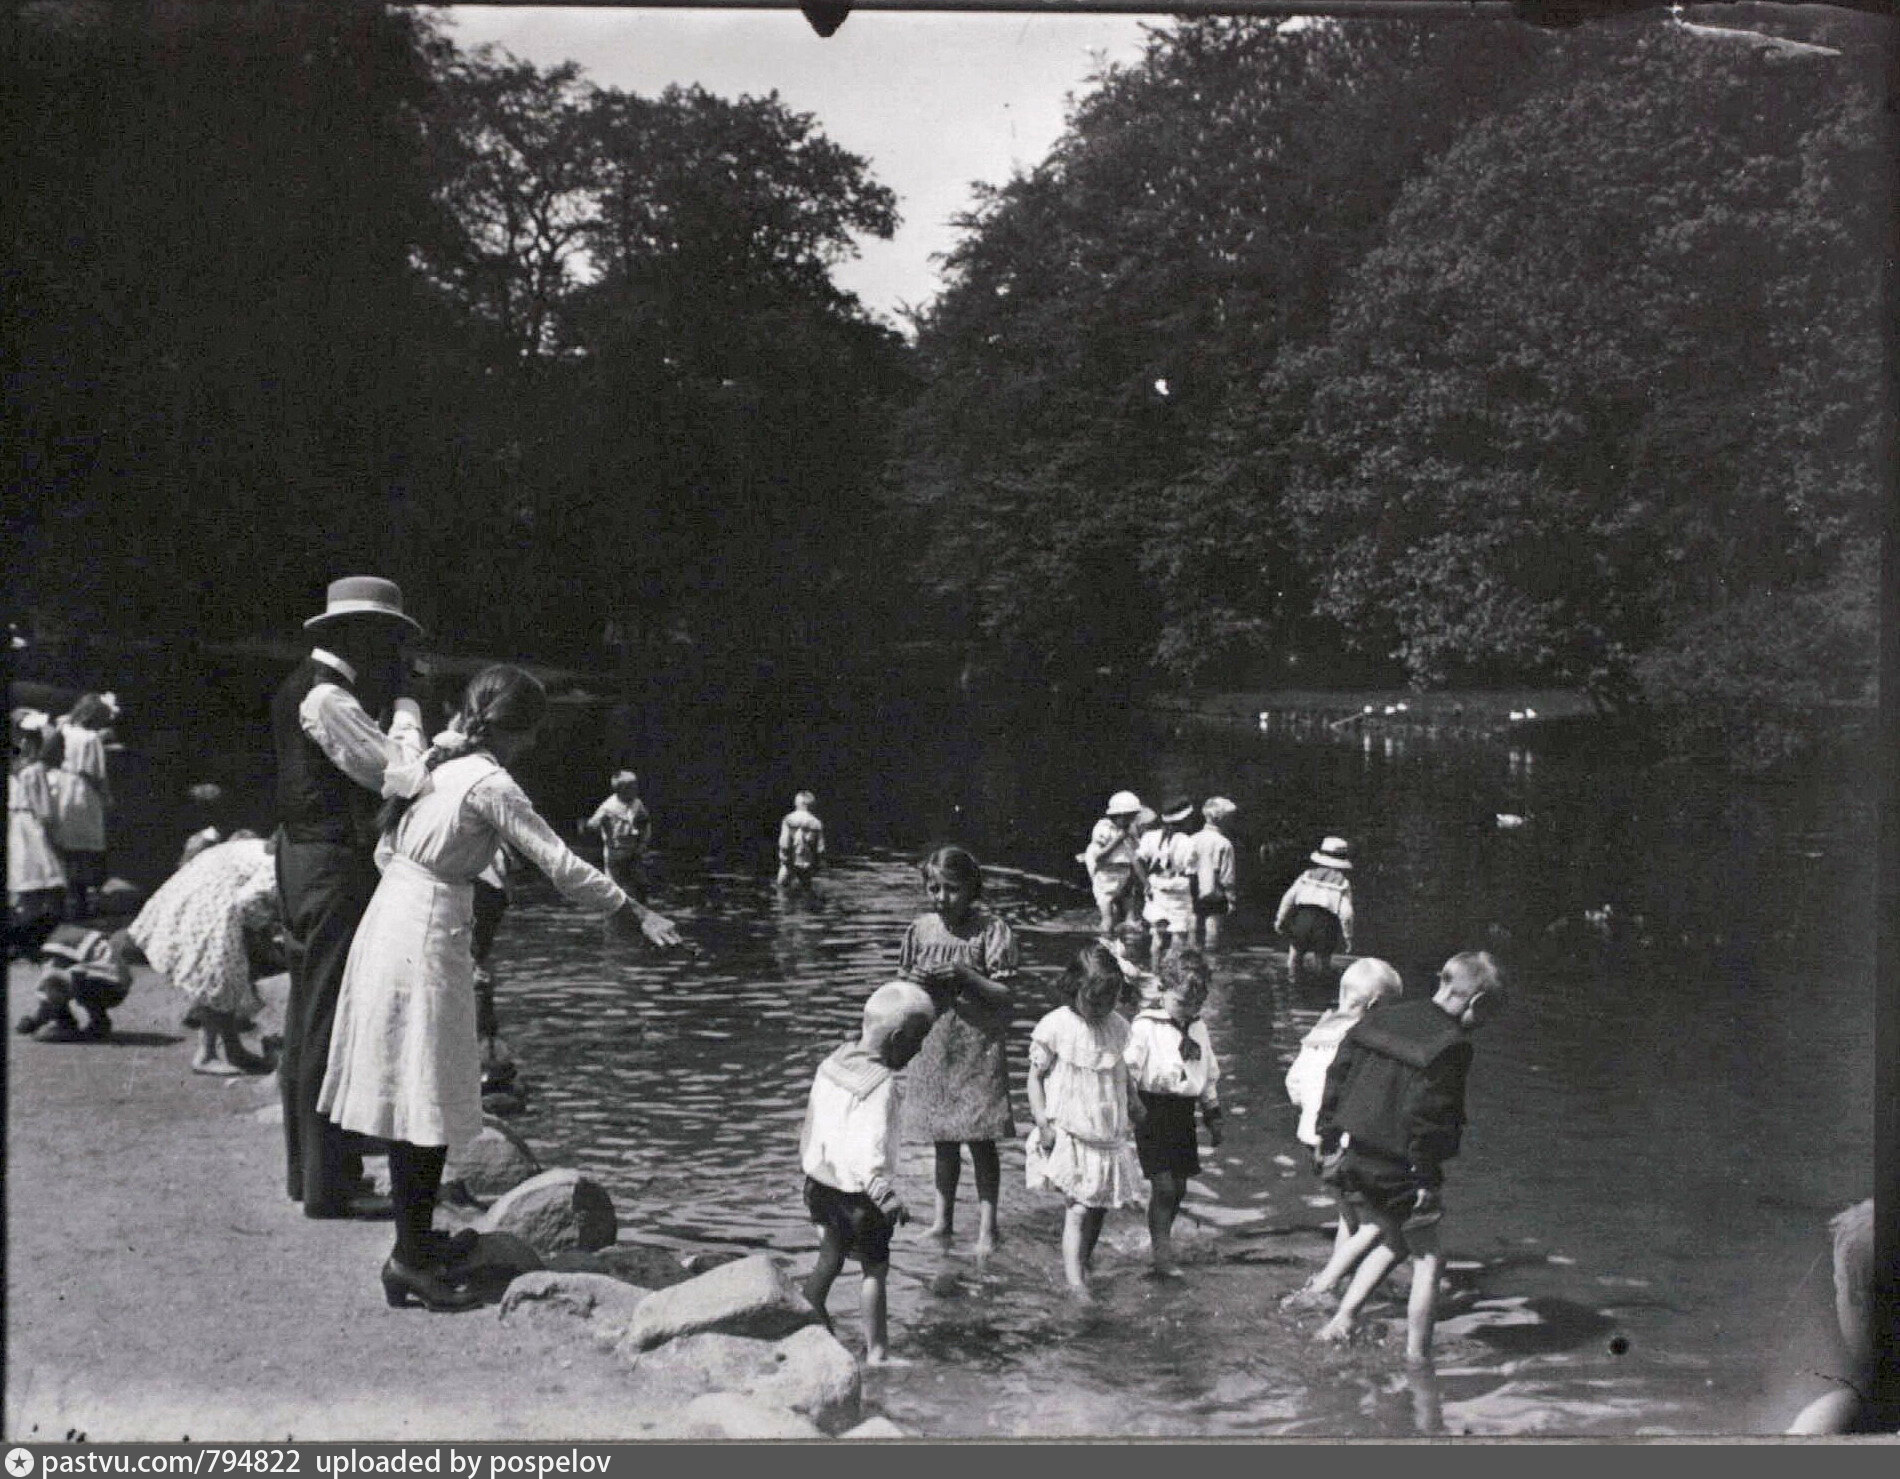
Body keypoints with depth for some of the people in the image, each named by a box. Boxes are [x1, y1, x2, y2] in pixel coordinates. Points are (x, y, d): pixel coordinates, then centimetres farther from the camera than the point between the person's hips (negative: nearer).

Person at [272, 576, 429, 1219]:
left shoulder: (302, 687, 15)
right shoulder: (328, 699, -17)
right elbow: (398, 772, -21)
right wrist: (403, 701, -8)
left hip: (302, 860, 11)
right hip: (337, 867, -11)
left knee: (307, 1019, 16)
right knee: (333, 1023, -6)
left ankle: (306, 1168, 28)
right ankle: (329, 1186, -1)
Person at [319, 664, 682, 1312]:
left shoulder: (436, 760, 9)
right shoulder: (488, 783, -15)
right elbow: (559, 863, -13)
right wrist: (631, 912, -5)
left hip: (389, 916, 9)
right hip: (428, 935, -9)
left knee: (412, 1096, 16)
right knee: (427, 1101, -3)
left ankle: (415, 1235, 27)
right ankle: (410, 1258, 2)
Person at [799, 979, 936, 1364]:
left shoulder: (832, 1064, 1)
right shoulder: (880, 1086, -24)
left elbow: (812, 1124, 12)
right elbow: (869, 1149, -31)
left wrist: (810, 1165, 23)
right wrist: (888, 1199, -33)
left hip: (819, 1183, 8)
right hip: (857, 1194, -8)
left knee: (828, 1261, 22)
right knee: (875, 1268, 7)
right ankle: (877, 1351, 13)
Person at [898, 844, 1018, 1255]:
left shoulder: (990, 930, -9)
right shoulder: (920, 929, 4)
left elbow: (1004, 993, -10)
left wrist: (964, 974, -22)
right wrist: (916, 982, -10)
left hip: (978, 1048, -4)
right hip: (933, 1045, 4)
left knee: (980, 1140, 1)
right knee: (942, 1139, 13)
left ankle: (987, 1228, 8)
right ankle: (942, 1221, 23)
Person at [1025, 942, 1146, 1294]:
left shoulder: (1119, 1027, 4)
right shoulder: (1055, 1027, -10)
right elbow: (1036, 1076, -4)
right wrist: (1043, 1123, -11)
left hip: (1109, 1133, 5)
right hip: (1069, 1134, -5)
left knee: (1099, 1206, 13)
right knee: (1078, 1209, -12)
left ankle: (1084, 1257, 36)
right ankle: (1075, 1281, -11)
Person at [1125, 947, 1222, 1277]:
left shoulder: (1198, 1028, 10)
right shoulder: (1145, 1025, -10)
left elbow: (1210, 1075, 19)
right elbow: (1128, 1069, -13)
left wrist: (1213, 1115, 20)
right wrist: (1133, 1104, -22)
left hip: (1183, 1112, 6)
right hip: (1153, 1111, -6)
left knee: (1178, 1187, 10)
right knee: (1164, 1185, -10)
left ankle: (1159, 1239, 29)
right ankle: (1162, 1252, 1)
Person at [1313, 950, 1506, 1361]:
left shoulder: (1377, 1021, 6)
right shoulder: (1451, 1046, -16)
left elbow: (1336, 1079, 9)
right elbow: (1427, 1117, -20)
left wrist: (1329, 1142, 15)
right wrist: (1426, 1183, -12)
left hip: (1350, 1160, 7)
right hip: (1398, 1173, -7)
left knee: (1393, 1242, 27)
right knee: (1426, 1261, 11)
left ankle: (1341, 1321, 20)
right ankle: (1416, 1358, 14)